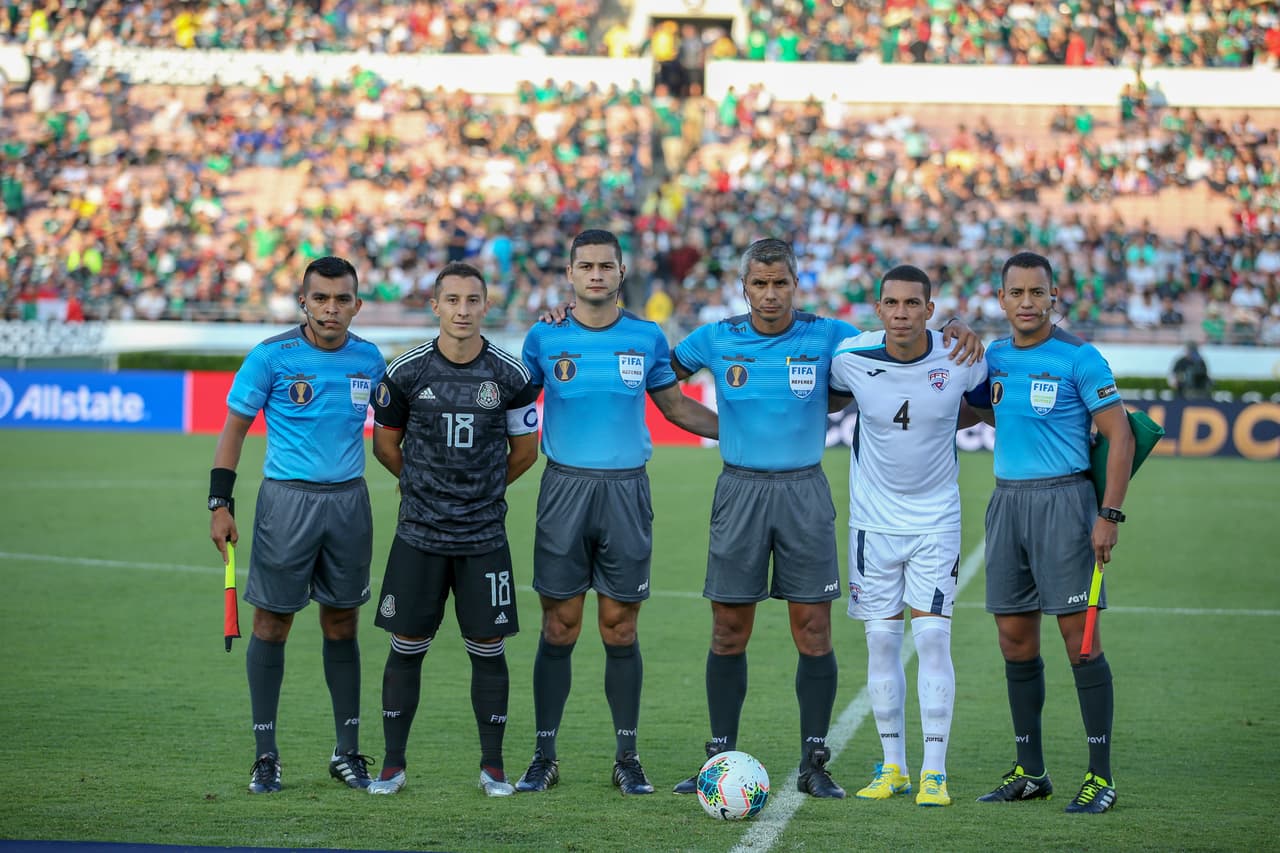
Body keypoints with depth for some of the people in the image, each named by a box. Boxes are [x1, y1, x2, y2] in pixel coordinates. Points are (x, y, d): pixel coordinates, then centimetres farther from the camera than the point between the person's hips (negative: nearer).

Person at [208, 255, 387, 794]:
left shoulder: (369, 360, 4)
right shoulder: (271, 357, -6)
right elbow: (235, 427, -2)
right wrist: (219, 504, -6)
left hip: (349, 501, 3)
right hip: (286, 500, -3)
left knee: (342, 626, 8)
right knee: (272, 623, -1)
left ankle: (347, 751, 15)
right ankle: (265, 754, 7)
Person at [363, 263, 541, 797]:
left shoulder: (510, 375, -3)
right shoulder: (406, 372, -4)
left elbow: (525, 450, 10)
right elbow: (385, 444, 10)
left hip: (485, 537, 0)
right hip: (418, 534, 0)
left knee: (489, 650, 2)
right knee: (406, 648, 3)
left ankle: (493, 767, 13)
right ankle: (393, 765, 13)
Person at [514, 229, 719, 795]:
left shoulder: (647, 338, 6)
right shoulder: (545, 338, 3)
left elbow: (675, 406, 17)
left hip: (626, 491, 1)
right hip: (564, 488, -1)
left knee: (620, 630, 3)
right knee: (559, 629, 0)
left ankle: (626, 758, 11)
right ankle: (544, 756, 8)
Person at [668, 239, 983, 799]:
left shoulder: (829, 336, -2)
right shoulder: (716, 340, 1)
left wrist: (957, 338, -6)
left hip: (804, 491, -1)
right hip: (739, 490, 1)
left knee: (813, 632, -2)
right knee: (728, 632, 2)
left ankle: (814, 764, 6)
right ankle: (719, 758, 12)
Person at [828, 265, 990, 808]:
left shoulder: (961, 360, -12)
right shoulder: (851, 357, -11)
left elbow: (989, 403, 9)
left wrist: (941, 424, 2)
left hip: (936, 520, -1)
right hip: (873, 519, 1)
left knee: (932, 638, -8)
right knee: (881, 641, 3)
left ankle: (934, 772, -3)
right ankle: (892, 766, 13)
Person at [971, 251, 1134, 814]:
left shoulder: (1078, 358, -7)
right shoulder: (994, 356, 11)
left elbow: (1120, 435, -8)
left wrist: (1110, 515, -15)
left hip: (1063, 498, -6)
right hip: (1007, 499, 6)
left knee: (1078, 634, -8)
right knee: (1014, 636, 7)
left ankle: (1101, 775, -4)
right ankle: (1030, 772, 16)